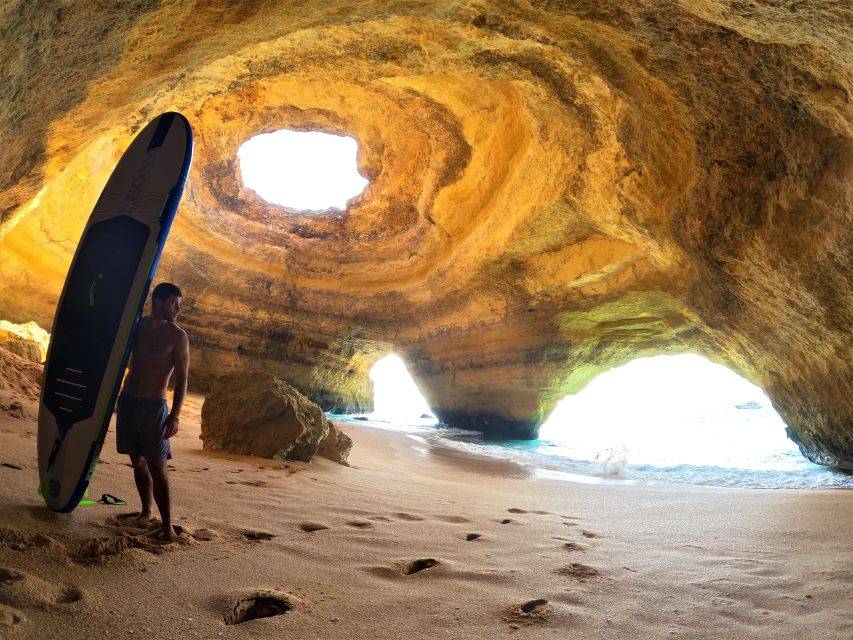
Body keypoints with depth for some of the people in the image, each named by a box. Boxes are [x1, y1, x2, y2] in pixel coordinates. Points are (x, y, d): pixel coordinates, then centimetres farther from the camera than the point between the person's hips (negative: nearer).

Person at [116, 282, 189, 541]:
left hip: (154, 405, -5)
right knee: (138, 461, 15)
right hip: (127, 400, 5)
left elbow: (181, 379, -11)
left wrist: (175, 415, -19)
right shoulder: (138, 325, 5)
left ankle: (167, 527, -4)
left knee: (157, 467, -7)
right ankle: (146, 512, 31)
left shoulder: (177, 336, -9)